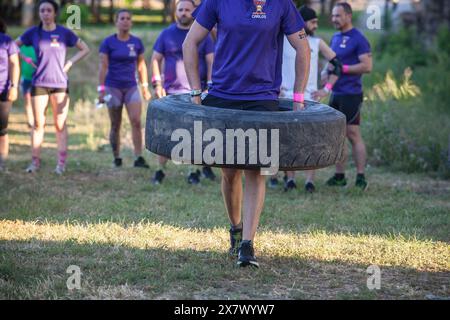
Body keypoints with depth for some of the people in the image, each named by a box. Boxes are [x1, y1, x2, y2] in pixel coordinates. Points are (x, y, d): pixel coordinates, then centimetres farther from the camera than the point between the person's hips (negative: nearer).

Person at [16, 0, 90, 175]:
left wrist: (69, 63, -3)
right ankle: (35, 161, 8)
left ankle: (61, 163, 2)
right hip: (39, 84, 1)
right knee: (38, 124, 3)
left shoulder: (64, 33, 0)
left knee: (60, 124, 0)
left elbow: (85, 49, 7)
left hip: (60, 83, -1)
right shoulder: (33, 32, 3)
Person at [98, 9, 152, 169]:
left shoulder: (137, 42, 6)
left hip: (131, 87, 2)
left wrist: (145, 87, 10)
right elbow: (103, 67, -4)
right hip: (113, 88, -2)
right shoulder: (108, 42, -3)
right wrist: (101, 89, -9)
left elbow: (141, 66, 12)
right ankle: (117, 158, 15)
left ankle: (138, 158, -14)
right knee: (115, 125, 4)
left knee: (136, 121, -12)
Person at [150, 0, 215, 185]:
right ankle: (160, 170, 5)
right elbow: (156, 59, 10)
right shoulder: (166, 34, 9)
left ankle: (195, 170, 6)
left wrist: (210, 85, -4)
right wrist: (157, 84, -1)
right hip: (171, 92, 1)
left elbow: (211, 62, 5)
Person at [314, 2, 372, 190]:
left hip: (351, 95, -8)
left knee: (353, 134, -7)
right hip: (336, 94, 8)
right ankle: (339, 176, 13)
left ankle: (361, 178, -4)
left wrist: (342, 68, -15)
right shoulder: (335, 38, 16)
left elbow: (367, 66, -16)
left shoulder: (358, 39, -9)